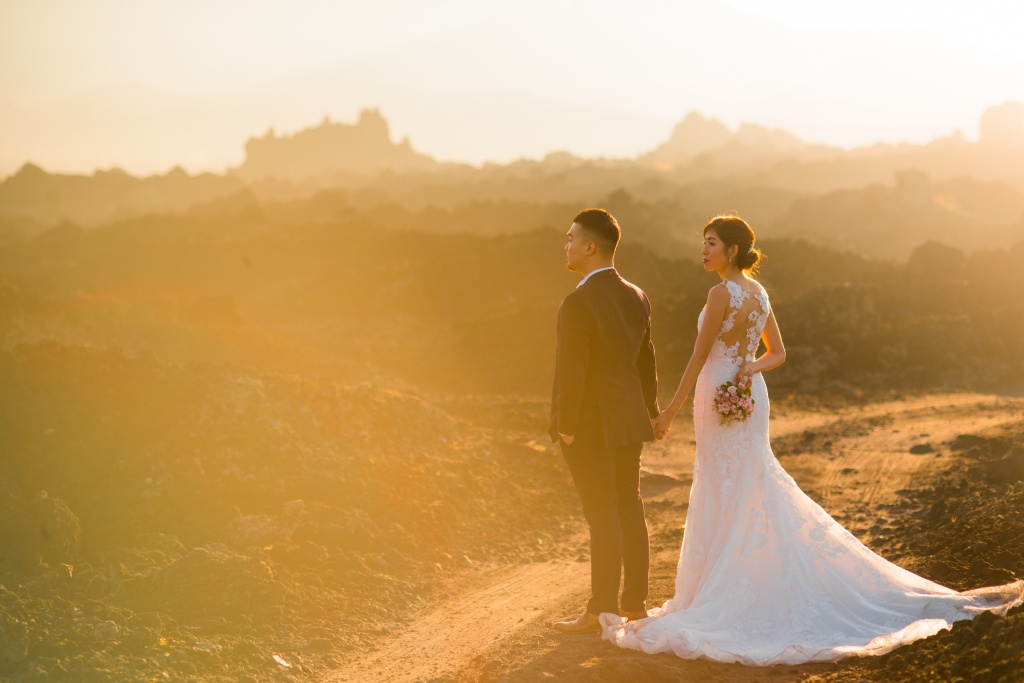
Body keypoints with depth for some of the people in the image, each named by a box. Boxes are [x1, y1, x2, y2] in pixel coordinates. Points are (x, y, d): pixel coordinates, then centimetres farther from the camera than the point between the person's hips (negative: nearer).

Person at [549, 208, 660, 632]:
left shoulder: (578, 303, -19)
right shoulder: (636, 298, 6)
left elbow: (571, 371, -20)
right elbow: (645, 361, 14)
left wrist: (565, 426, -13)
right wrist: (648, 414, 22)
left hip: (589, 426, -8)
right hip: (627, 422, 8)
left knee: (602, 515, -3)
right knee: (630, 510, 12)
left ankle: (601, 611, 4)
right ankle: (634, 603, 19)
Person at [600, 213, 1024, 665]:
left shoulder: (723, 293, -17)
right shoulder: (758, 293, 10)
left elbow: (699, 358, -16)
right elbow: (778, 353, 15)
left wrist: (670, 412, -11)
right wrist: (750, 369, -5)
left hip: (721, 400, -9)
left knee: (726, 496, -3)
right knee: (752, 491, 14)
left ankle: (726, 598, 2)